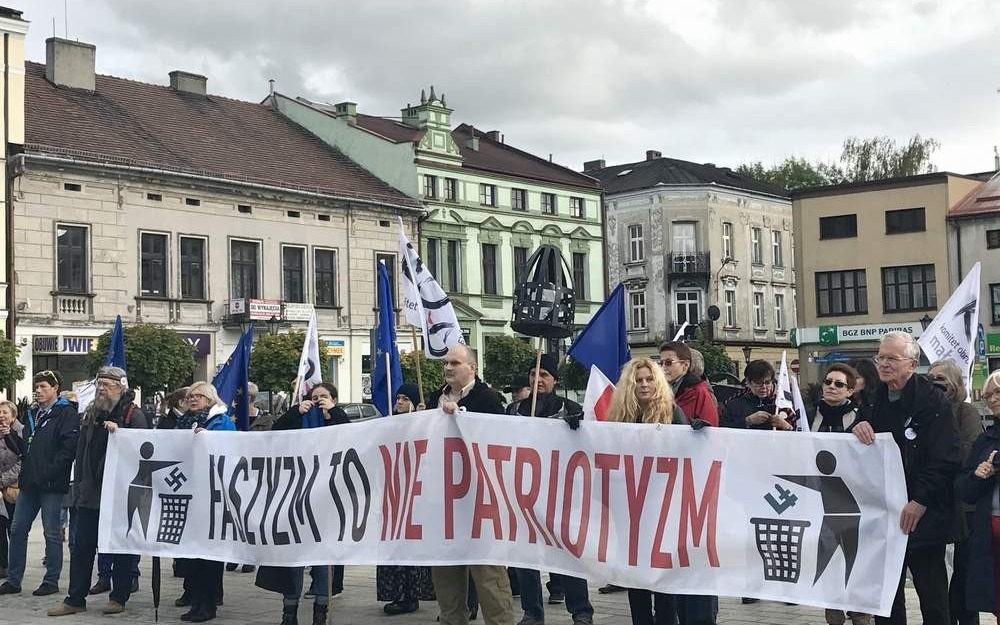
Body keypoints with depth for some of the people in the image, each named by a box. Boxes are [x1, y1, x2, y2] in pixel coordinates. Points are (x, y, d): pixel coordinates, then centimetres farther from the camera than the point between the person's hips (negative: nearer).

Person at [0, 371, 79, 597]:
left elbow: (69, 447, -16)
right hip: (29, 481, 8)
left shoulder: (66, 413, -7)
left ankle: (51, 581, 9)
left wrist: (49, 472, -20)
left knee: (52, 533, 0)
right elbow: (25, 447, 21)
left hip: (52, 484, -8)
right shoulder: (32, 413, 18)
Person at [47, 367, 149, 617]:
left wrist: (118, 433, -26)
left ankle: (119, 597, 15)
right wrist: (78, 484, 13)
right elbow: (81, 452, 17)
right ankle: (75, 599, 15)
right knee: (82, 548, 8)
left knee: (121, 549, 5)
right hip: (90, 492, 6)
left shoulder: (134, 415, -7)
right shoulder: (91, 414, 13)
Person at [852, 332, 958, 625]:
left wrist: (920, 501, -21)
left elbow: (944, 459, -15)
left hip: (923, 516, -6)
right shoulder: (877, 400, 11)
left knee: (933, 600, 2)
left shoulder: (933, 401, -8)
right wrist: (858, 428, -4)